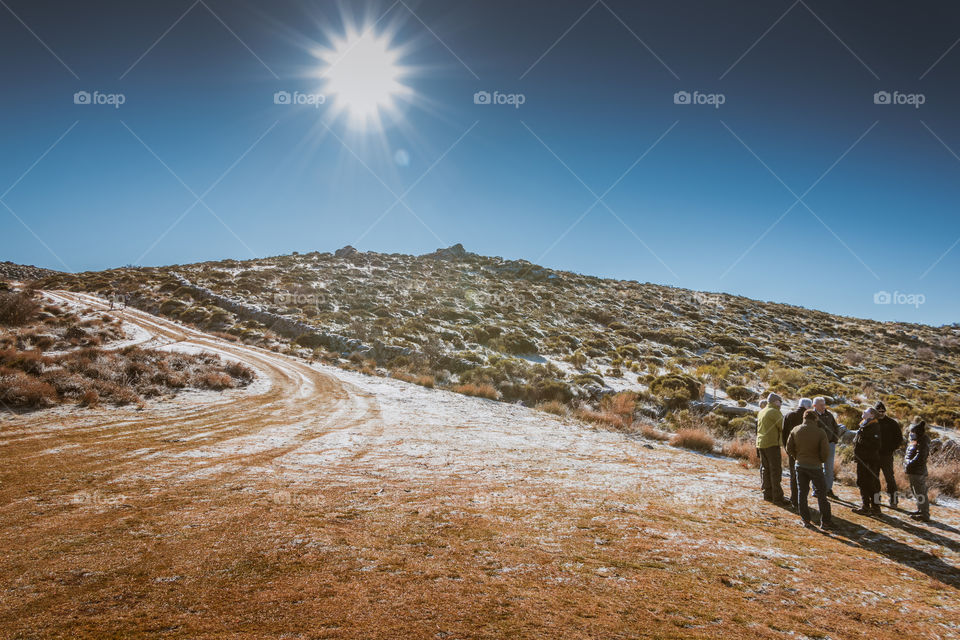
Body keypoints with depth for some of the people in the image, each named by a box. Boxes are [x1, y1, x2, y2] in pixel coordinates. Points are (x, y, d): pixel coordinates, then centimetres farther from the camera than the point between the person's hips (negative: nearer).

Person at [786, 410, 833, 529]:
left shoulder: (796, 430, -2)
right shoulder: (820, 432, -13)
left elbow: (789, 448, 1)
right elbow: (825, 451, -13)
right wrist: (821, 460, 7)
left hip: (800, 465, 3)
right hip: (815, 466, -3)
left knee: (802, 492, 11)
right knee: (821, 493, 8)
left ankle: (805, 520, 15)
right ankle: (825, 521, 11)